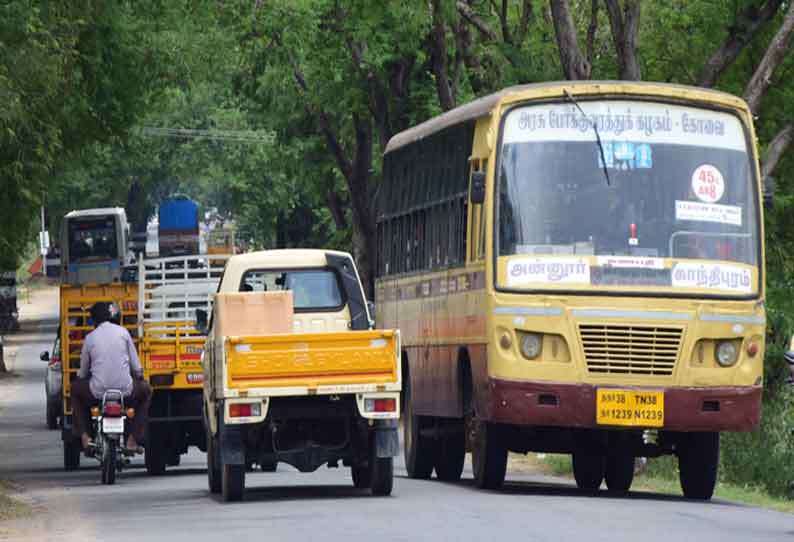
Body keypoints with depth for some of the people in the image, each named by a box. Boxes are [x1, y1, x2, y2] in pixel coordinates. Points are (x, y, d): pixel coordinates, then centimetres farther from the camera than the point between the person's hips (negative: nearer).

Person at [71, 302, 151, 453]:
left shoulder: (90, 338, 6)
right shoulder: (123, 332, 6)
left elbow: (82, 372, 14)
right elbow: (137, 367, 8)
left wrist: (80, 377, 37)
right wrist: (139, 377, 29)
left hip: (97, 391, 0)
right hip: (125, 390, 0)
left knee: (75, 389, 31)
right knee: (146, 391, 31)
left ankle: (83, 435, 19)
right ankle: (134, 438, 21)